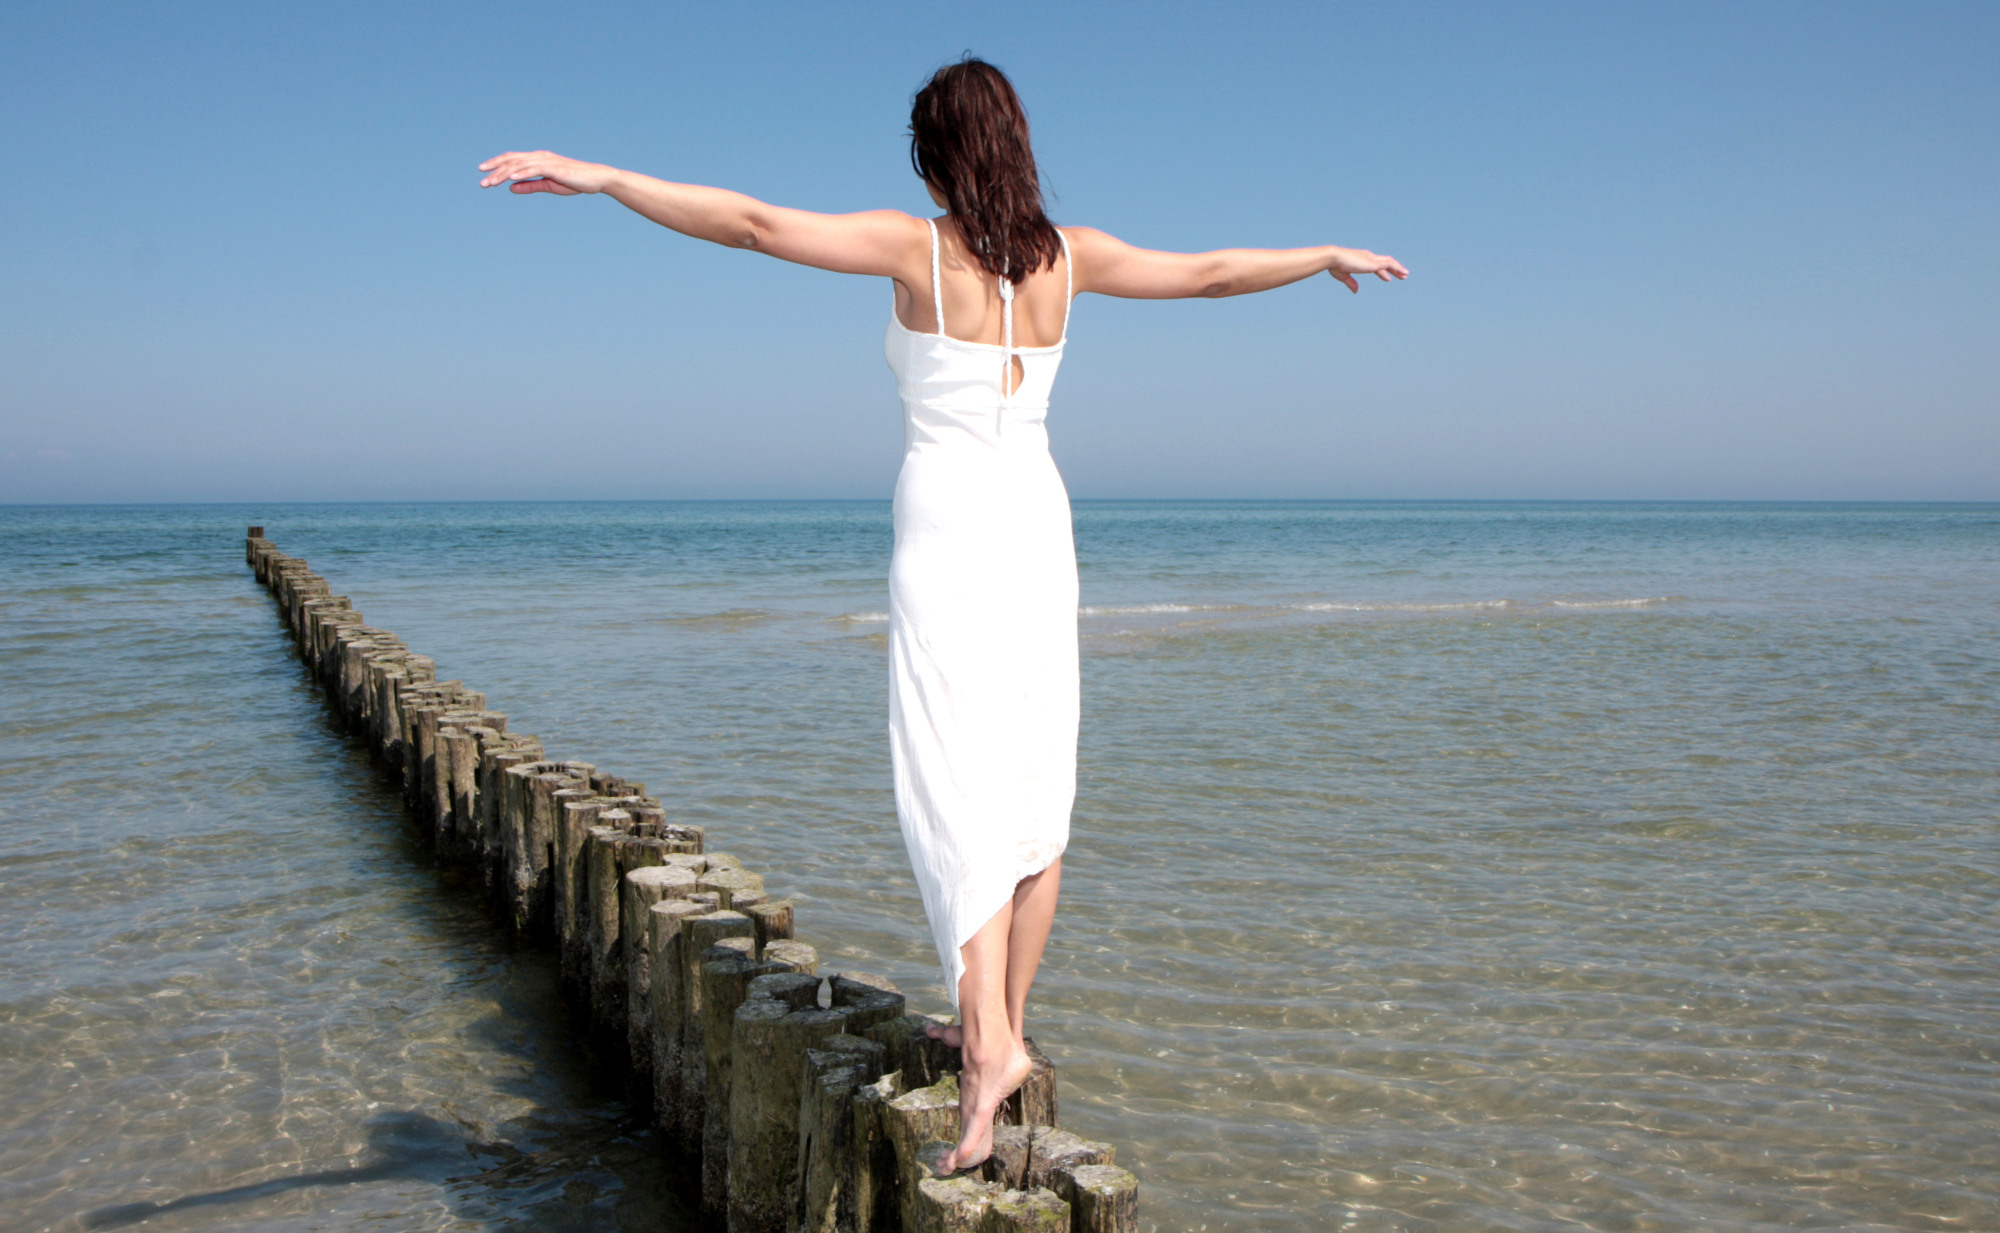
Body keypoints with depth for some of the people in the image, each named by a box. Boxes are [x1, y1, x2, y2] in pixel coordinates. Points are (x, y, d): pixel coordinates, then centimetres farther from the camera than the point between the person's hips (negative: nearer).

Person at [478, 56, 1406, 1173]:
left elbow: (751, 222, -11)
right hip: (1039, 523, 5)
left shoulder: (915, 247, -4)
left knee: (960, 788, -8)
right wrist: (1331, 256, 33)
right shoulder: (1070, 255, 7)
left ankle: (989, 1042, -22)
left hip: (947, 529, -4)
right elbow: (1211, 272, 17)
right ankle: (1006, 1027, 20)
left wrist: (599, 177, -6)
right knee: (1038, 787, 10)